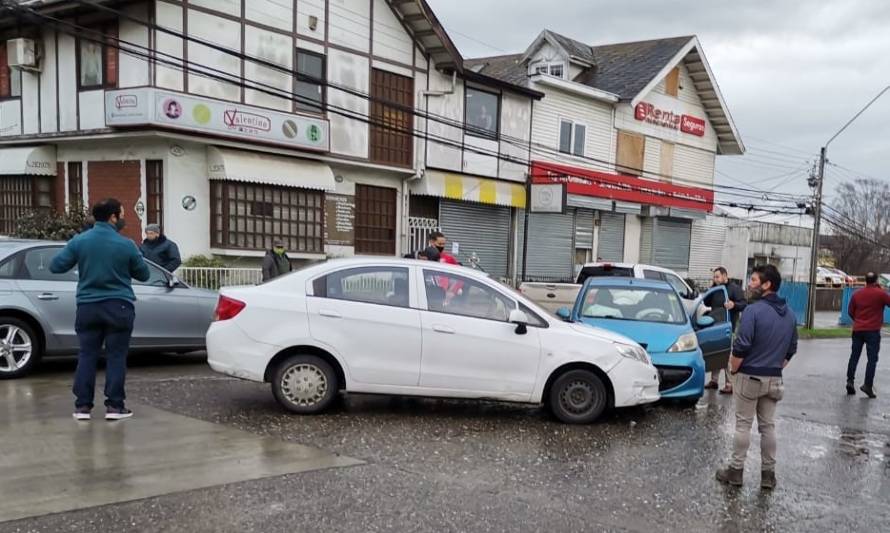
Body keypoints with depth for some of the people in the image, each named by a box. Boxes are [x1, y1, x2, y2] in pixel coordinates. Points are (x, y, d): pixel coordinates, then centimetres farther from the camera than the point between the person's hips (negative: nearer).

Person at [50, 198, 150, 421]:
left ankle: (82, 406, 10)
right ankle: (114, 406, 3)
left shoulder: (79, 241, -2)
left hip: (87, 307, 3)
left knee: (87, 356, 9)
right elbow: (143, 275, 3)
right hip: (118, 307, -3)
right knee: (116, 356, 3)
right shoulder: (126, 244, -7)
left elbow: (55, 267, 4)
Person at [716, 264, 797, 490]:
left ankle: (736, 470, 10)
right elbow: (791, 349, 12)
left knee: (743, 424, 3)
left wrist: (733, 370, -6)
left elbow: (741, 347, -20)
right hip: (774, 379, 6)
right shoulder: (790, 314, 6)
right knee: (768, 426, 13)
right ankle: (768, 473, 19)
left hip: (749, 377, -6)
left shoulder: (753, 311, -18)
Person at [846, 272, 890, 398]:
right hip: (873, 331, -4)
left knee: (854, 356, 10)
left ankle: (850, 381, 4)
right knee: (872, 358, -2)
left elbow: (850, 311, 11)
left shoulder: (857, 294, 5)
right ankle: (868, 385, -8)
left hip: (857, 330, 4)